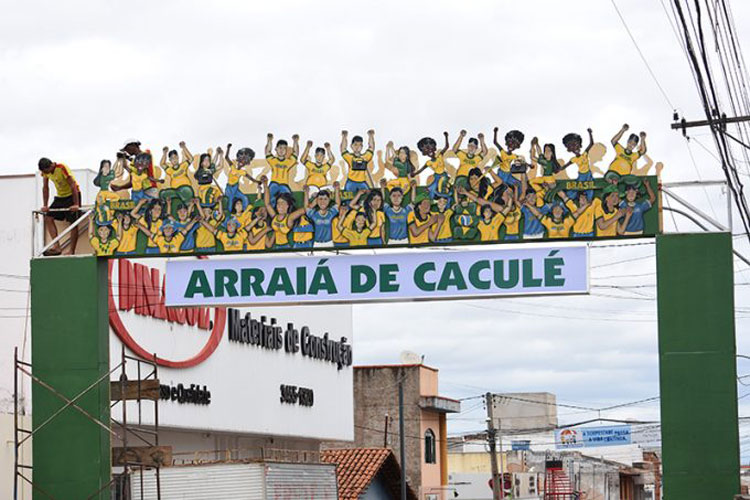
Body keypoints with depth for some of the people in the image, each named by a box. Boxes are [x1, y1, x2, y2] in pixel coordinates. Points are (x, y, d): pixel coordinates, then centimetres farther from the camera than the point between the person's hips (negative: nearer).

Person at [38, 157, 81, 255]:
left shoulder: (62, 168, -24)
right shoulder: (45, 171, -6)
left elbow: (73, 186, -24)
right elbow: (45, 188, 4)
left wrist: (76, 204, -27)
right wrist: (45, 205, -1)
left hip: (72, 195, -7)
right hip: (60, 196, 7)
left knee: (73, 223, -8)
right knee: (48, 218, -8)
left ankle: (72, 252, -7)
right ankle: (56, 246, -12)